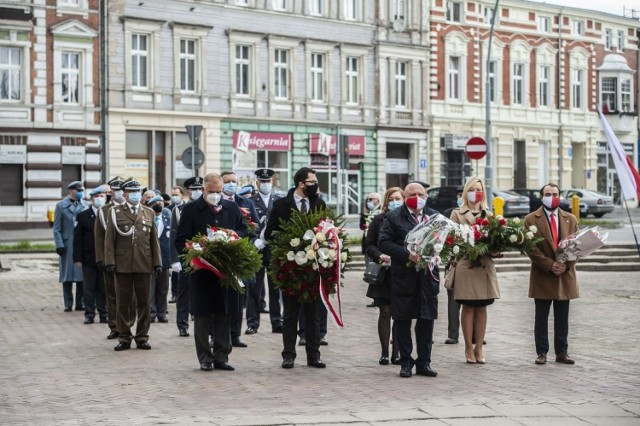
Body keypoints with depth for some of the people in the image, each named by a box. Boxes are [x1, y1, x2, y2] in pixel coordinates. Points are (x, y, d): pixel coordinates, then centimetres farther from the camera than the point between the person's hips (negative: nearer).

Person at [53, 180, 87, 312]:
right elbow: (57, 228, 2)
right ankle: (68, 304, 8)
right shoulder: (61, 206, 4)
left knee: (82, 276, 2)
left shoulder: (85, 206, 7)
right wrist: (59, 245, -8)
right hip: (67, 245, -1)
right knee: (67, 276, 2)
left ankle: (80, 303, 10)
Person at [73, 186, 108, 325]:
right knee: (88, 287, 4)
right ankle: (89, 314, 10)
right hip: (89, 258, 0)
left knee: (103, 287, 6)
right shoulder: (83, 216, 3)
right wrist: (77, 258, -5)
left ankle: (104, 313, 13)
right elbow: (78, 239, 1)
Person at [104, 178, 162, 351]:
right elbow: (109, 239, 2)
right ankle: (124, 338, 10)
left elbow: (154, 239, 12)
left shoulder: (149, 213, 12)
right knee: (122, 303, 2)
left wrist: (157, 262, 7)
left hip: (144, 265, 2)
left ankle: (142, 337, 13)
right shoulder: (115, 212, 5)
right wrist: (110, 262, -6)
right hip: (122, 265, -2)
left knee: (143, 302, 5)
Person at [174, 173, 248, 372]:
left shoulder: (232, 208, 11)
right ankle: (205, 358, 9)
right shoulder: (191, 209, 1)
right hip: (200, 270, -3)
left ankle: (221, 357, 12)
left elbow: (243, 230, 17)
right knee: (202, 316, 2)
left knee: (224, 315, 4)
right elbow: (180, 241, -1)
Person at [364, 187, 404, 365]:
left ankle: (396, 352, 10)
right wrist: (380, 256, -13)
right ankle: (384, 353, 8)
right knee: (385, 312, 2)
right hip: (384, 273, 0)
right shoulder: (379, 220, 5)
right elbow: (368, 245, 4)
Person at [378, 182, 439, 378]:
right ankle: (406, 362, 10)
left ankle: (424, 362, 15)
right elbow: (383, 243, -7)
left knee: (427, 319, 6)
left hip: (429, 276, 3)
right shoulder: (393, 217, 1)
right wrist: (407, 254, -17)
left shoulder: (435, 216, 11)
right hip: (403, 276, -3)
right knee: (402, 320, 1)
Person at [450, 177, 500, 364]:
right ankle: (469, 348, 6)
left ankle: (479, 347, 10)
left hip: (485, 266, 3)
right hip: (465, 265, -3)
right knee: (468, 307, -1)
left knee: (481, 308, 5)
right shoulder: (457, 214, 5)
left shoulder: (489, 215, 15)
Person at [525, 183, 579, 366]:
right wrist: (550, 265, -15)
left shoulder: (570, 219, 10)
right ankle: (542, 353, 8)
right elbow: (531, 248, -7)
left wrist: (566, 265, -10)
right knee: (541, 318, 3)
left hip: (565, 275, 3)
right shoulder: (531, 219, -1)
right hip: (542, 276, -3)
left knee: (562, 318, 7)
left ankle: (562, 352, 14)